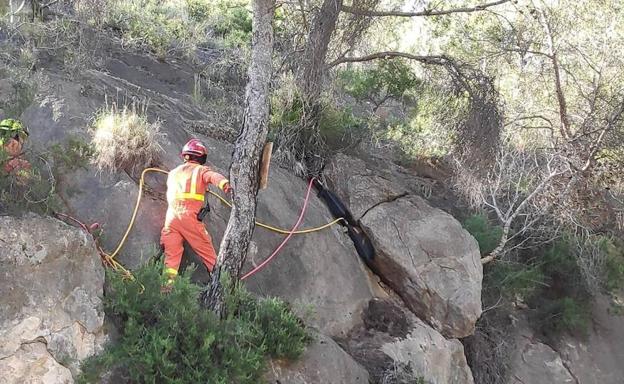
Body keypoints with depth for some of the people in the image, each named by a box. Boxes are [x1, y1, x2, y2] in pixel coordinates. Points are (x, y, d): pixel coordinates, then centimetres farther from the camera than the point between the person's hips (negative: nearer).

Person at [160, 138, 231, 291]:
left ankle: (169, 282, -5)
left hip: (171, 215, 4)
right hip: (189, 216, -4)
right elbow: (214, 176, -14)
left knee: (171, 254, 5)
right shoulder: (201, 170, 7)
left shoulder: (173, 173, 23)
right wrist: (224, 183, -35)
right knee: (207, 250, 4)